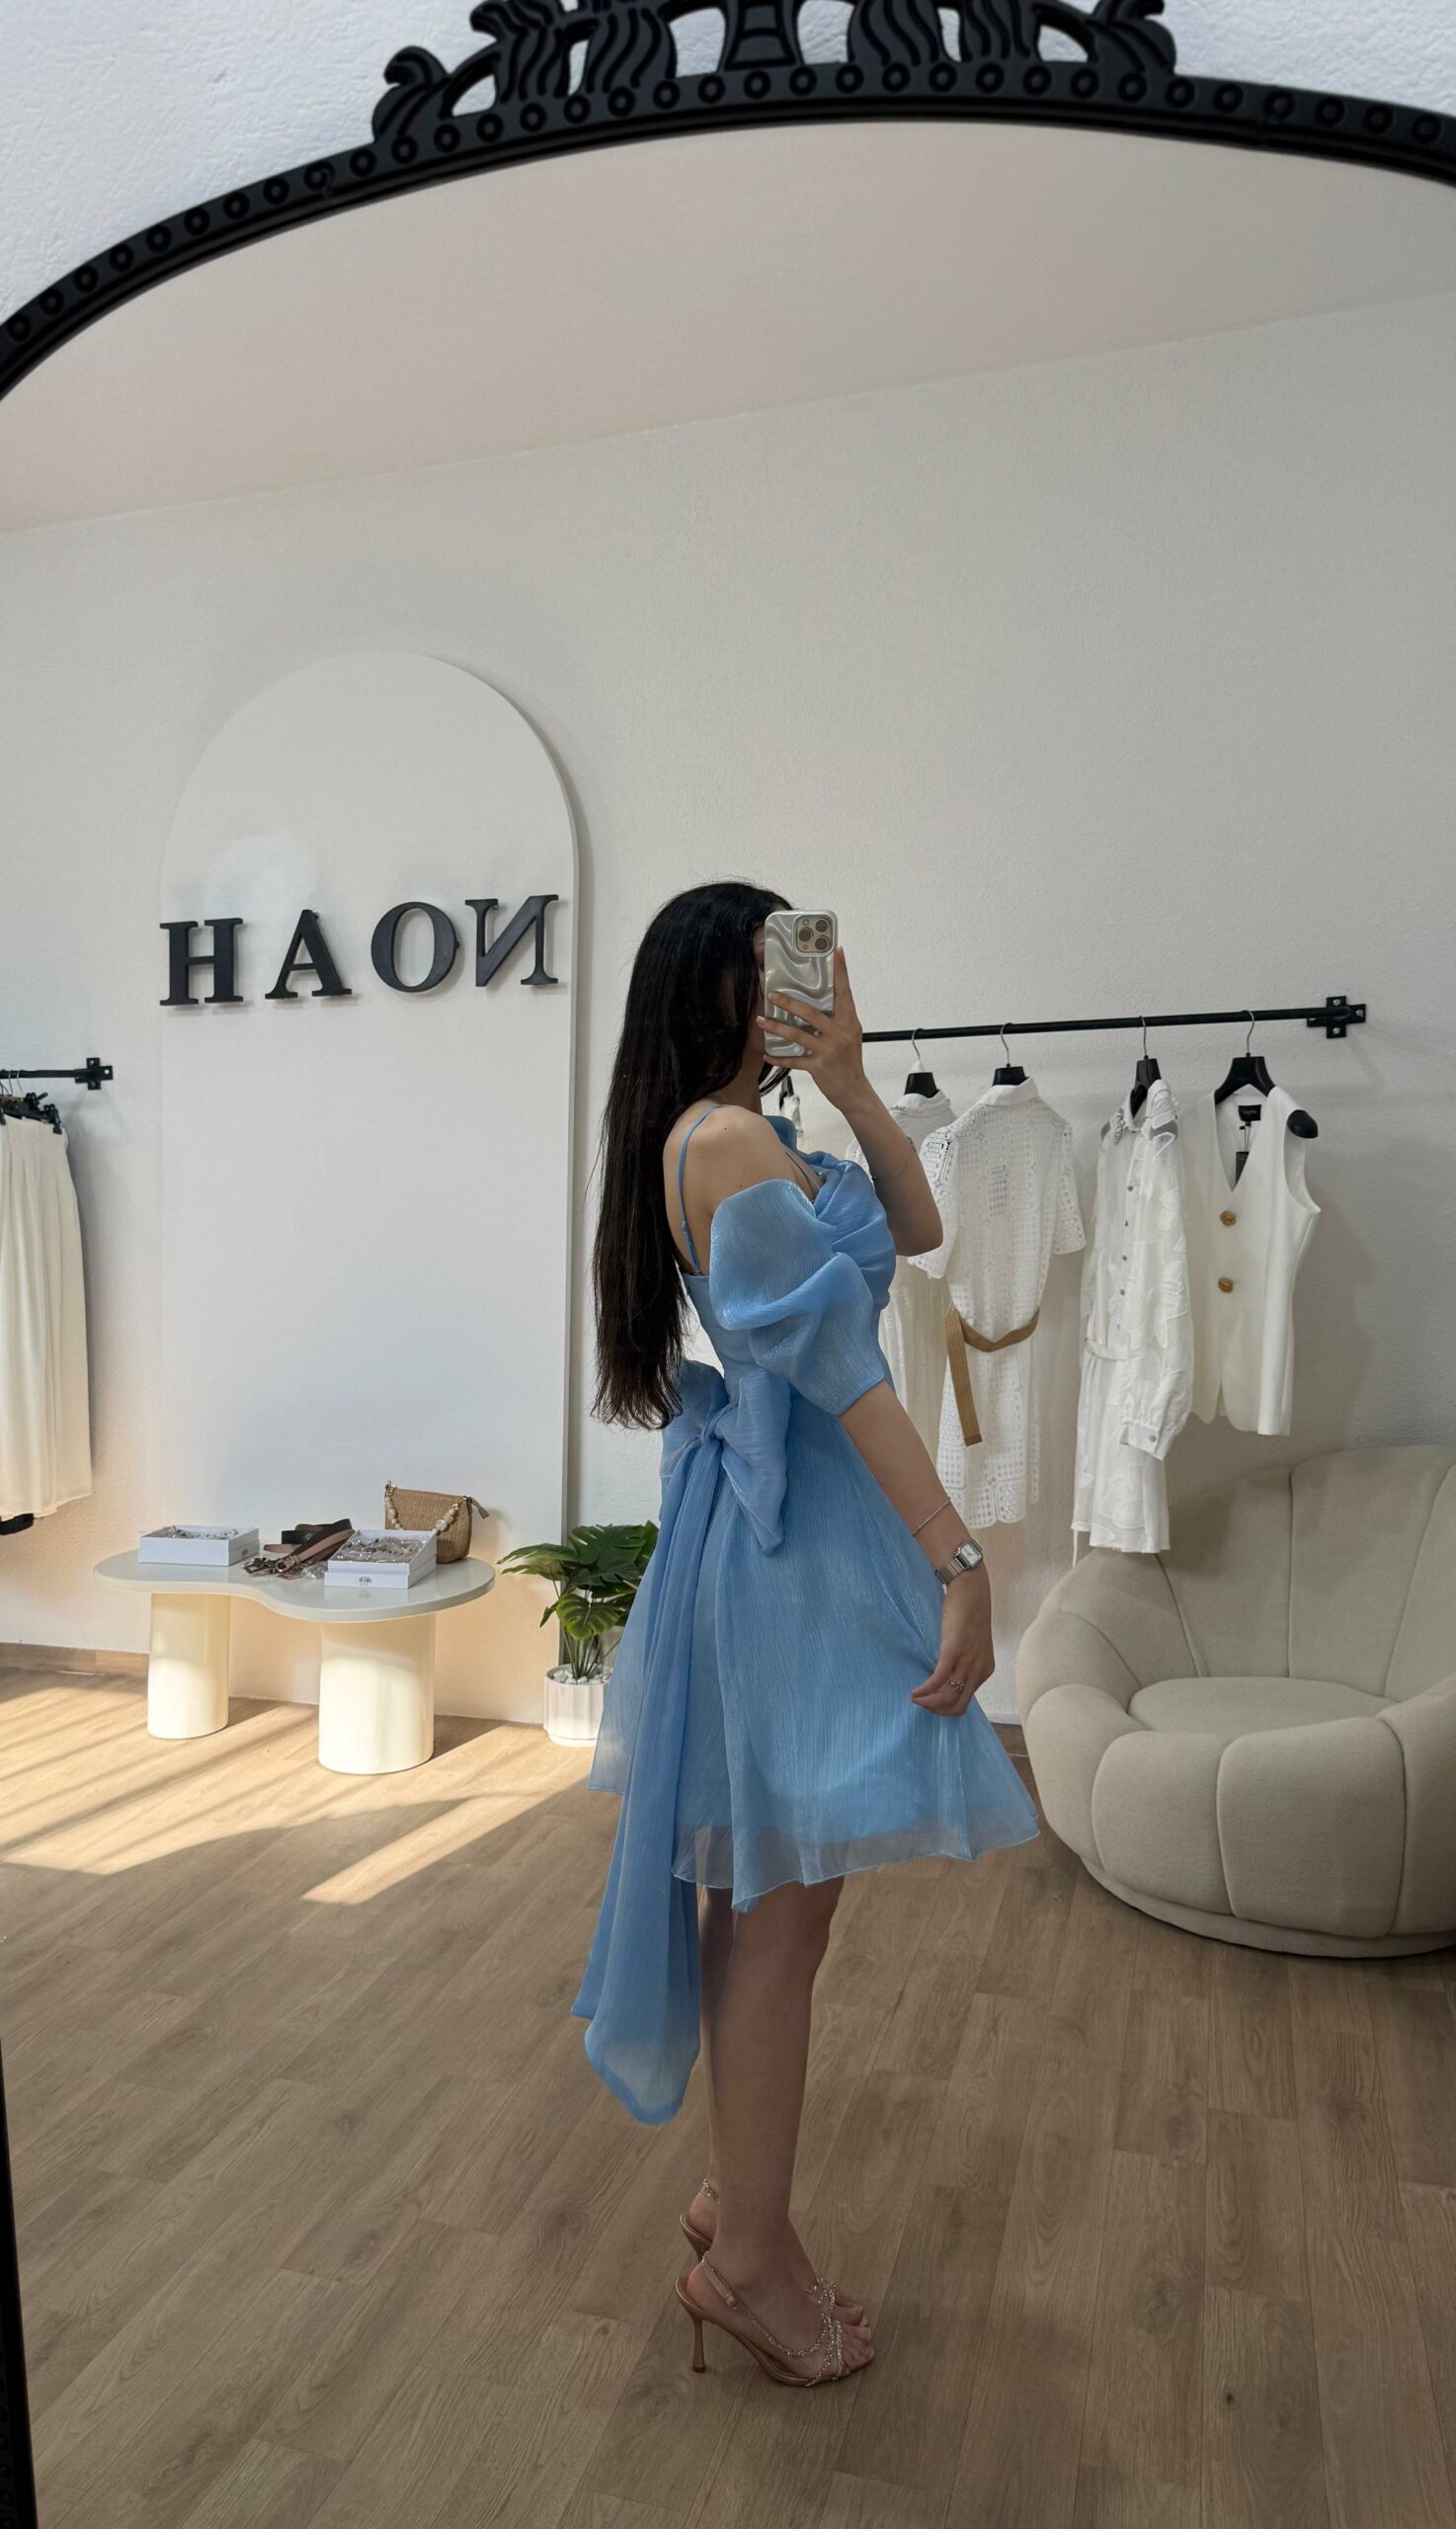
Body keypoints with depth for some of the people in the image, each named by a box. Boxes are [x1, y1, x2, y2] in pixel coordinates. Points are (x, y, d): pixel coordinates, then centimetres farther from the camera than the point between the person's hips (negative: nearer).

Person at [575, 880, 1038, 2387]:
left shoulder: (741, 1140, 14)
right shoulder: (728, 1142, -17)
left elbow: (915, 1230, 17)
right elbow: (843, 1367, -21)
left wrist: (848, 1082, 6)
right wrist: (960, 1560, -19)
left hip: (772, 1521, 10)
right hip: (795, 1538, -10)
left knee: (761, 1896, 19)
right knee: (781, 1909, 4)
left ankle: (738, 2198, 36)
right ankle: (747, 2255, 22)